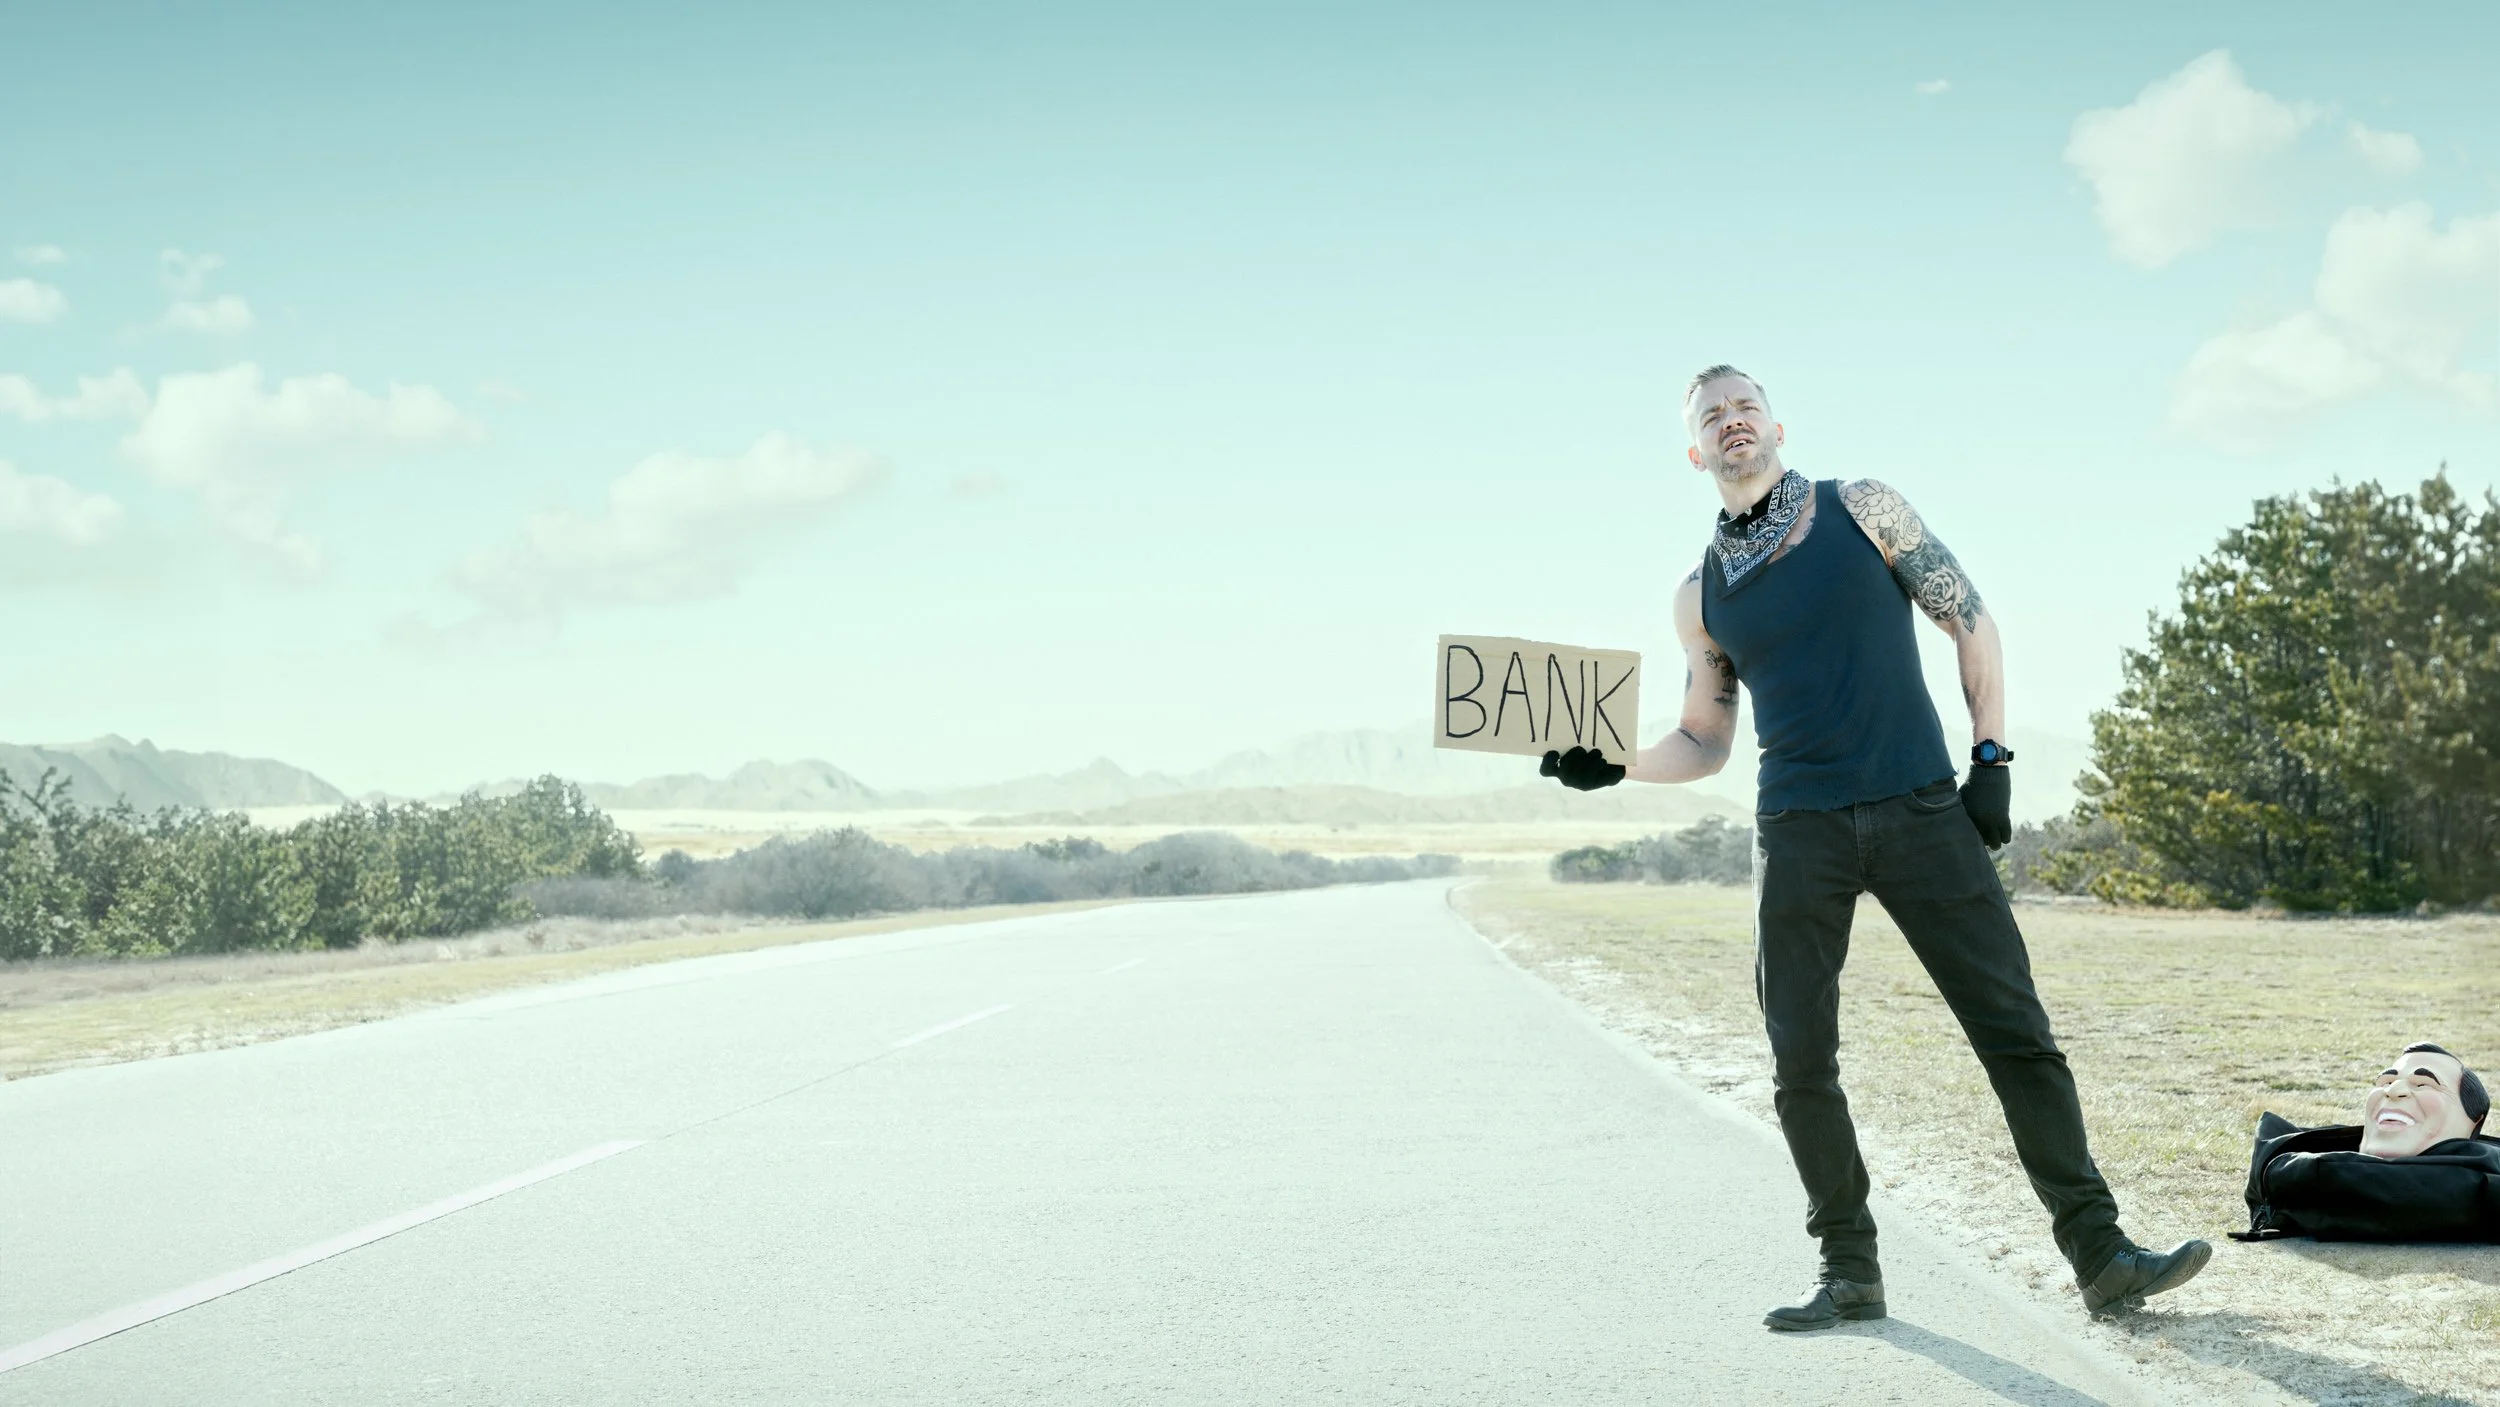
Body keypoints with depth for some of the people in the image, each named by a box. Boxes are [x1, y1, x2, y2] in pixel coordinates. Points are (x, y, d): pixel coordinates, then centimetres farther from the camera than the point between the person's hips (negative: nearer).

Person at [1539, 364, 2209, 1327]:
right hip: (1799, 832, 2)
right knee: (1800, 1061, -1)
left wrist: (1991, 759, -2)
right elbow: (1704, 743, 17)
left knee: (2014, 1028, -5)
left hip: (1922, 811, -2)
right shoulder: (1701, 595, 11)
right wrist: (1614, 764, -1)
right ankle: (1850, 1273, 13)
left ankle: (2099, 1256, 1)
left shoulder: (1861, 508, 6)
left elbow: (1972, 623, 7)